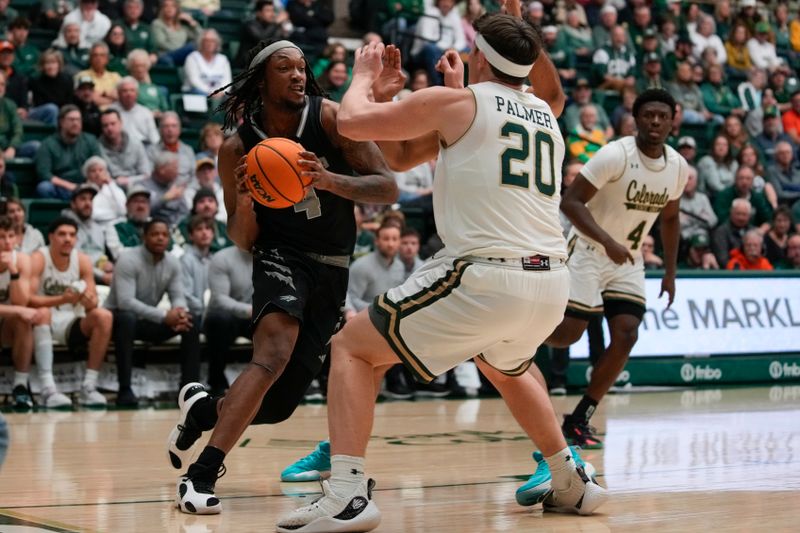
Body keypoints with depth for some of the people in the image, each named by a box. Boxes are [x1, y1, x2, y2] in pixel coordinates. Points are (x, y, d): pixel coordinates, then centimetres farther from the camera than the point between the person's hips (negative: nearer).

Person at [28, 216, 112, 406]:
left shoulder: (83, 260, 0)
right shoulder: (38, 259, -11)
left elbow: (93, 303, -2)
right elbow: (28, 299, -22)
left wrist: (89, 301, -28)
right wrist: (62, 299, -35)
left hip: (72, 324, 4)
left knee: (104, 316, -22)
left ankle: (88, 387, -23)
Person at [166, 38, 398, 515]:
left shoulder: (330, 118, -9)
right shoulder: (238, 148, -8)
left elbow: (388, 189, -13)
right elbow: (242, 239, 0)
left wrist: (330, 180, -30)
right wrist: (243, 203, -22)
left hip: (333, 269, 2)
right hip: (280, 257, -2)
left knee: (278, 404, 2)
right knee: (274, 355, -33)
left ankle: (202, 409, 33)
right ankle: (201, 475, -33)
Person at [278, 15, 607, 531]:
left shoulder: (455, 102, 1)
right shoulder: (545, 115, 18)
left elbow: (352, 120, 5)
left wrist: (364, 75, 25)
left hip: (484, 277, -7)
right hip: (552, 282, 7)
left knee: (353, 348, 6)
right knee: (505, 367, 39)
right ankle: (572, 482, 38)